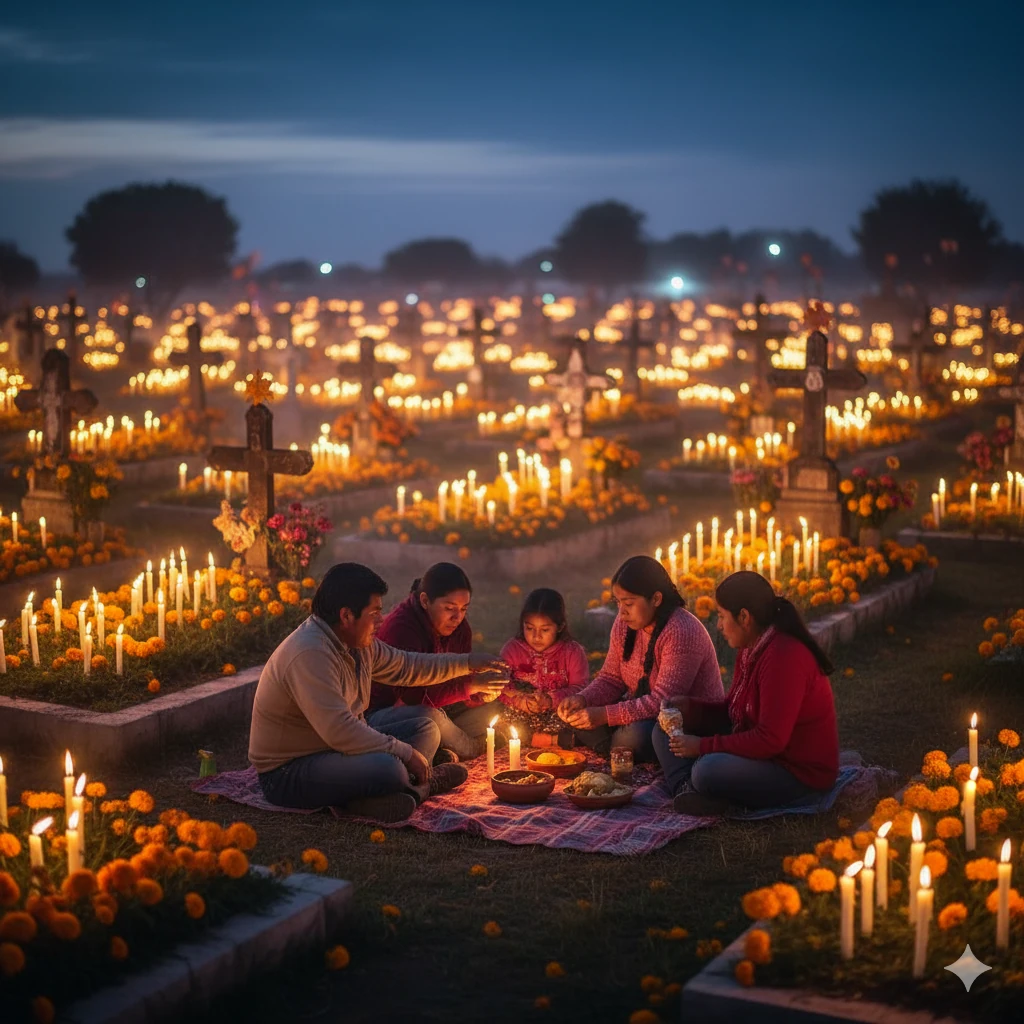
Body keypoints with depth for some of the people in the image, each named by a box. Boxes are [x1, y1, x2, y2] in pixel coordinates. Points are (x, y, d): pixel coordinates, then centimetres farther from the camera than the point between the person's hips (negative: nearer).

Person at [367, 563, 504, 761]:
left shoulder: (460, 629, 2)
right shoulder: (400, 626, -24)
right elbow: (412, 694, -32)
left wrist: (480, 695, -23)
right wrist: (470, 685, -36)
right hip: (381, 713, -8)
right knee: (431, 718, -37)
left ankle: (443, 751, -20)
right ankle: (473, 749, -8)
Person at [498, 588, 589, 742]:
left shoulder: (573, 652, 1)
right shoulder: (513, 649, 4)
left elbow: (579, 688, -6)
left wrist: (551, 700, -22)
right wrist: (519, 700, -21)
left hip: (558, 714, -1)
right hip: (521, 715, 1)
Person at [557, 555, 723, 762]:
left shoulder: (681, 632, -26)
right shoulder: (625, 623, -1)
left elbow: (662, 702, -29)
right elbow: (611, 678, 5)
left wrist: (605, 715, -35)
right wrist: (582, 699, -16)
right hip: (643, 713, 7)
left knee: (635, 735, -35)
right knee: (580, 719, -12)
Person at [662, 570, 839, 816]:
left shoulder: (784, 658, -25)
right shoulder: (751, 650, 7)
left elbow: (770, 740, -28)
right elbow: (733, 712, 15)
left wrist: (704, 746, -23)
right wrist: (689, 706, -2)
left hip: (799, 774, -11)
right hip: (764, 752, 11)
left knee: (708, 770, -37)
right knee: (667, 731, 5)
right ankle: (686, 788, -18)